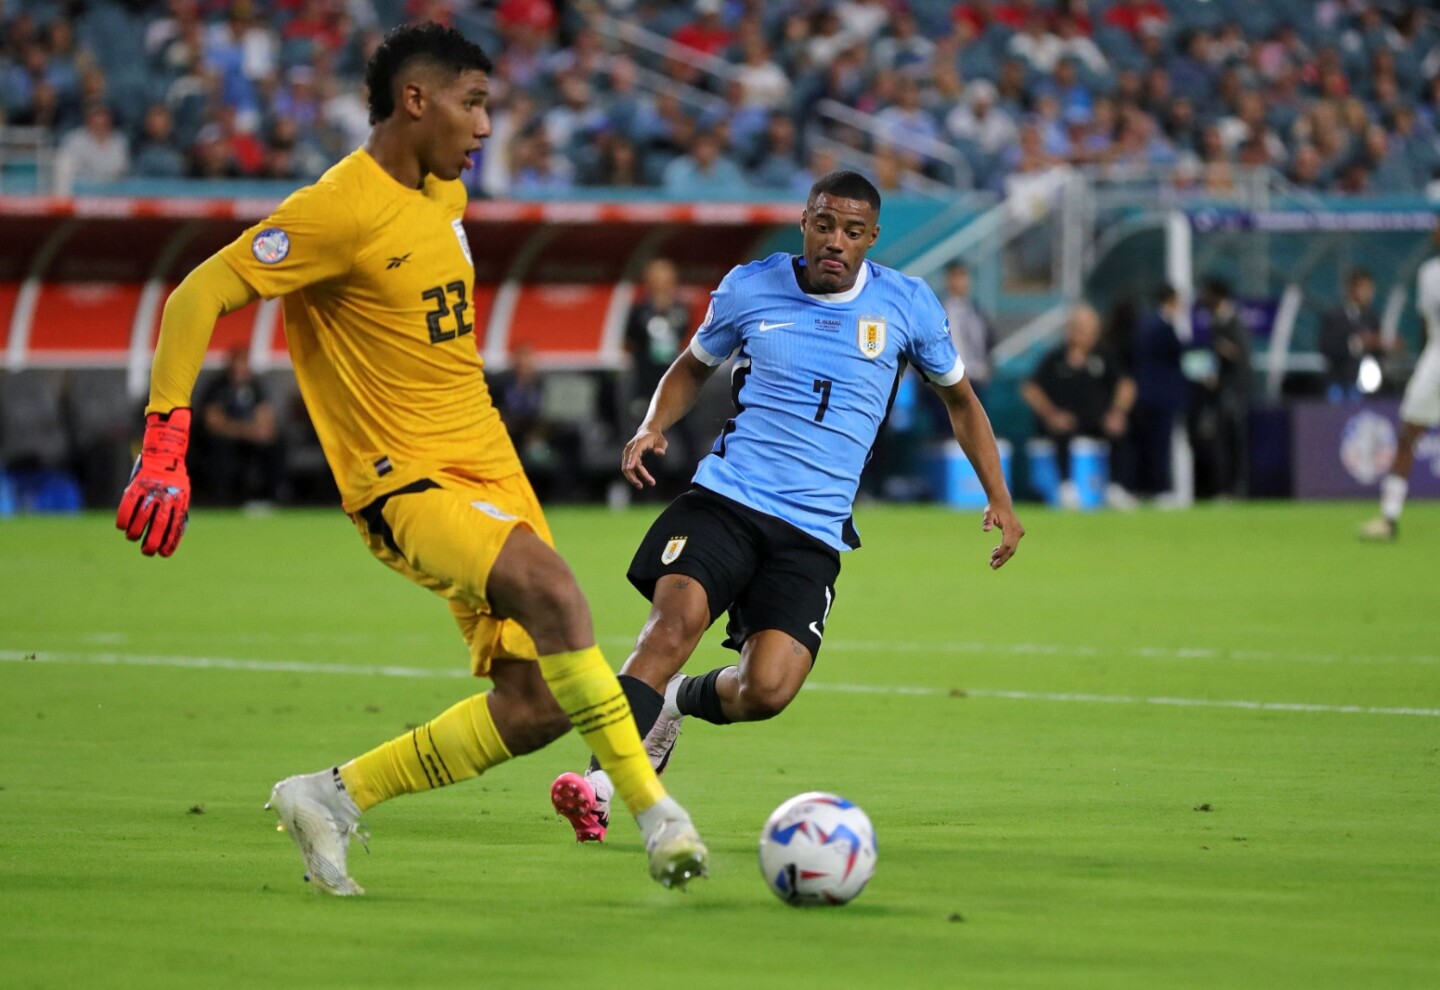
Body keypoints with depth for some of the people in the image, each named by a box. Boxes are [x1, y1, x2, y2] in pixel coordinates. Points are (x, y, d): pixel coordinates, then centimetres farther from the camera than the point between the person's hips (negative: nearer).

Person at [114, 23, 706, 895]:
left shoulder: (443, 193, 10)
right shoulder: (343, 210, -16)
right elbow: (198, 298, -18)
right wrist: (166, 444, -26)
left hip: (488, 465, 9)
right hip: (405, 484, -9)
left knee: (535, 708, 1)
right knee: (551, 589, -34)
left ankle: (331, 798, 17)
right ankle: (653, 809, -29)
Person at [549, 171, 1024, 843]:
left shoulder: (907, 304, 4)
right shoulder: (750, 289, 4)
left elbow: (958, 396, 20)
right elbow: (694, 365, 22)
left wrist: (998, 499, 15)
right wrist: (652, 427, 3)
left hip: (814, 531, 1)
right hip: (725, 497, -1)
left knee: (766, 690, -17)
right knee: (677, 617, -29)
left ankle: (679, 703, 17)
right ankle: (602, 782, -28)